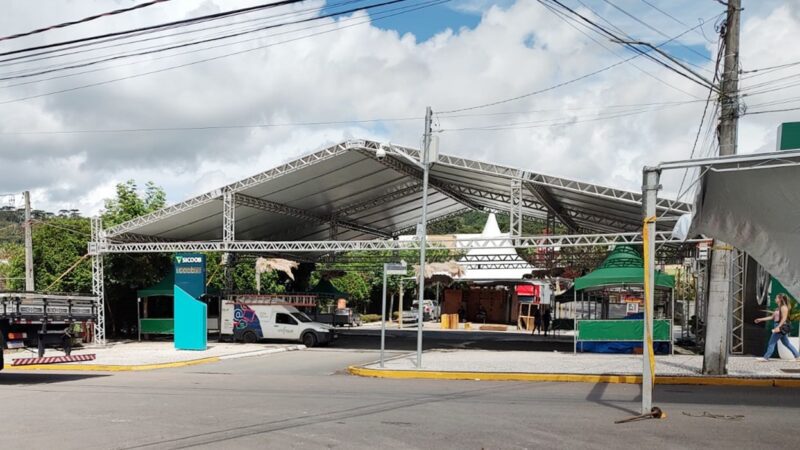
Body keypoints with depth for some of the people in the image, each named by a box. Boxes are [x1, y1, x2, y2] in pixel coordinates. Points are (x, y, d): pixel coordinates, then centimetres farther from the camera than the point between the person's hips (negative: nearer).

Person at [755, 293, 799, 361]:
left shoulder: (784, 307, -12)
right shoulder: (778, 308, 16)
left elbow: (784, 318, -19)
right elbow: (772, 317, 19)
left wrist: (778, 327, -26)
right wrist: (761, 319, 18)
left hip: (781, 326, -10)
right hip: (778, 326, 10)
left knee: (772, 342, -7)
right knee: (786, 342, 13)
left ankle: (766, 357, -4)